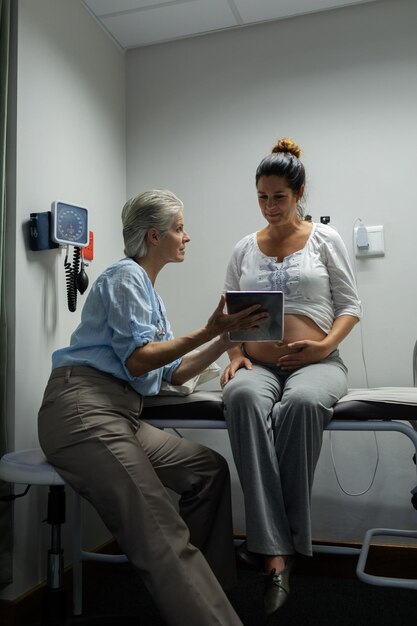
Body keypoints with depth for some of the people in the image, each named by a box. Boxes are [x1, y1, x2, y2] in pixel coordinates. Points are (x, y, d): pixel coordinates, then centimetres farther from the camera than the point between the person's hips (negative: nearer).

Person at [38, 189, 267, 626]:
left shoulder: (148, 290, 24)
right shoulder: (125, 276, -3)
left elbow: (173, 373, 19)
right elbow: (137, 358, -14)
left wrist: (226, 339, 10)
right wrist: (207, 332, -14)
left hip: (119, 416, 9)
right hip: (82, 410, -9)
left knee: (209, 468, 1)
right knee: (163, 538, -20)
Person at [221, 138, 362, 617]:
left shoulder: (325, 239, 10)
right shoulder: (244, 249, 16)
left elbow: (350, 305, 7)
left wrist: (326, 344, -12)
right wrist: (235, 354, -5)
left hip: (317, 363, -1)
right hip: (258, 365, 2)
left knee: (301, 403, -39)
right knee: (243, 398, -36)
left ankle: (273, 541, -23)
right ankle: (276, 555, -35)